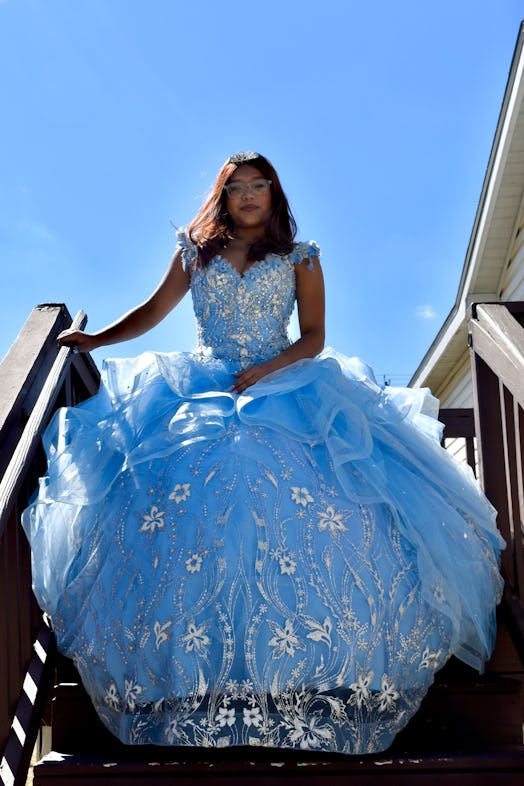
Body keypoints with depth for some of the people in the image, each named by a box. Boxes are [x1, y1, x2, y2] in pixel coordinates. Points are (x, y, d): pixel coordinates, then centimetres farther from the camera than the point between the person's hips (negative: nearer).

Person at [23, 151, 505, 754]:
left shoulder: (300, 259, 11)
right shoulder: (194, 252, 17)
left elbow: (313, 338, 4)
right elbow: (153, 311, 19)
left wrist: (264, 371, -11)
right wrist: (95, 340, 10)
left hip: (285, 388, -1)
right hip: (203, 387, 1)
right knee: (187, 490, -23)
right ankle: (192, 663, -13)